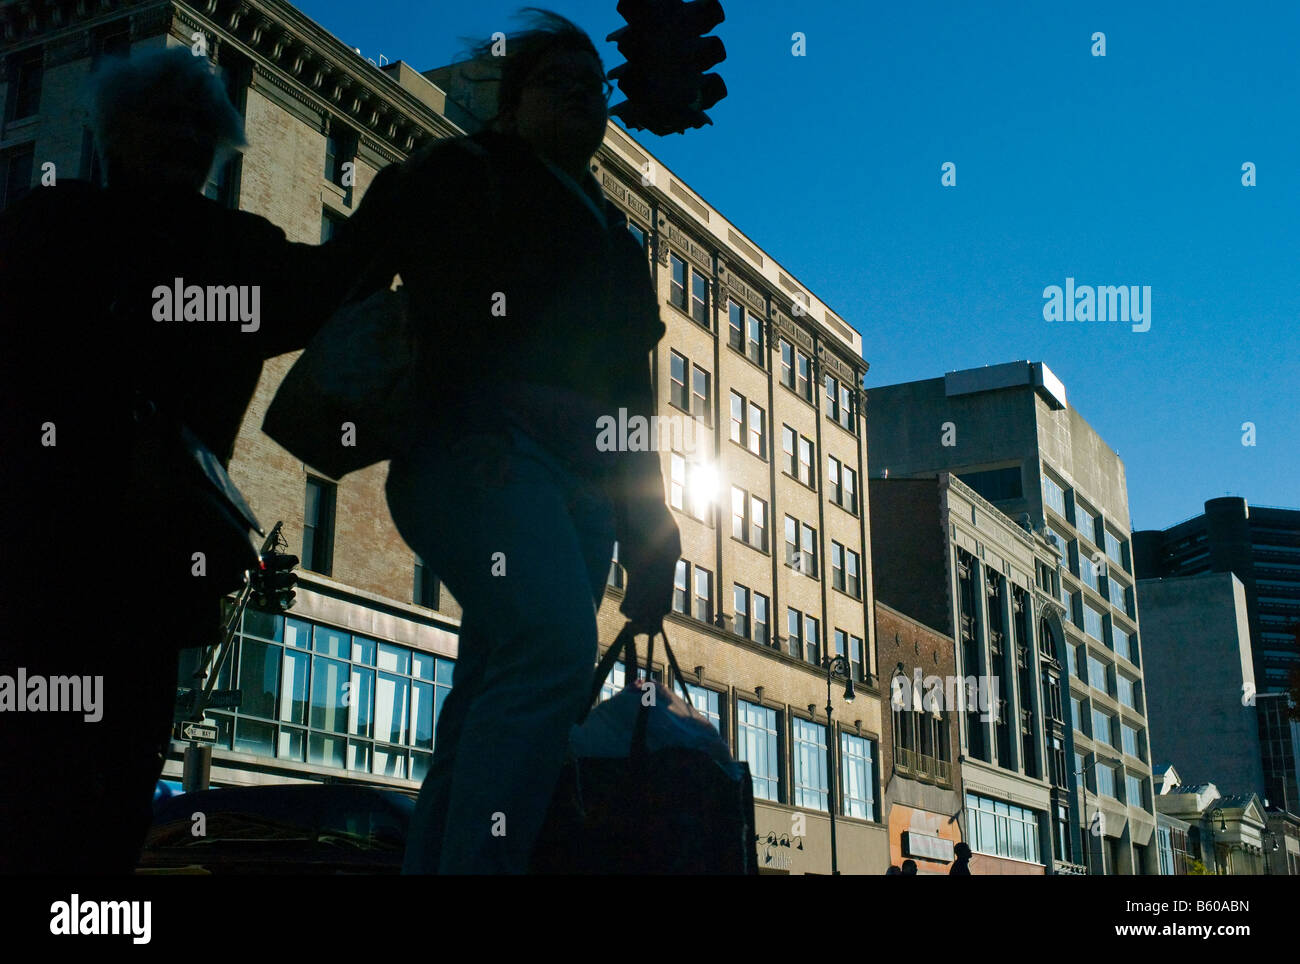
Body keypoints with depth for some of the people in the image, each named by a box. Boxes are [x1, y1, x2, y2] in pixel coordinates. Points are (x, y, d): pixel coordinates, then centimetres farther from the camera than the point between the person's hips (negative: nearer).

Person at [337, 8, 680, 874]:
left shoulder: (614, 241, 32)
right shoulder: (464, 175, 16)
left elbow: (631, 396, 28)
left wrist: (650, 532, 18)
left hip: (584, 478, 6)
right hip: (480, 444, -6)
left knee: (491, 704, -5)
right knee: (555, 640, -29)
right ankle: (476, 861, -31)